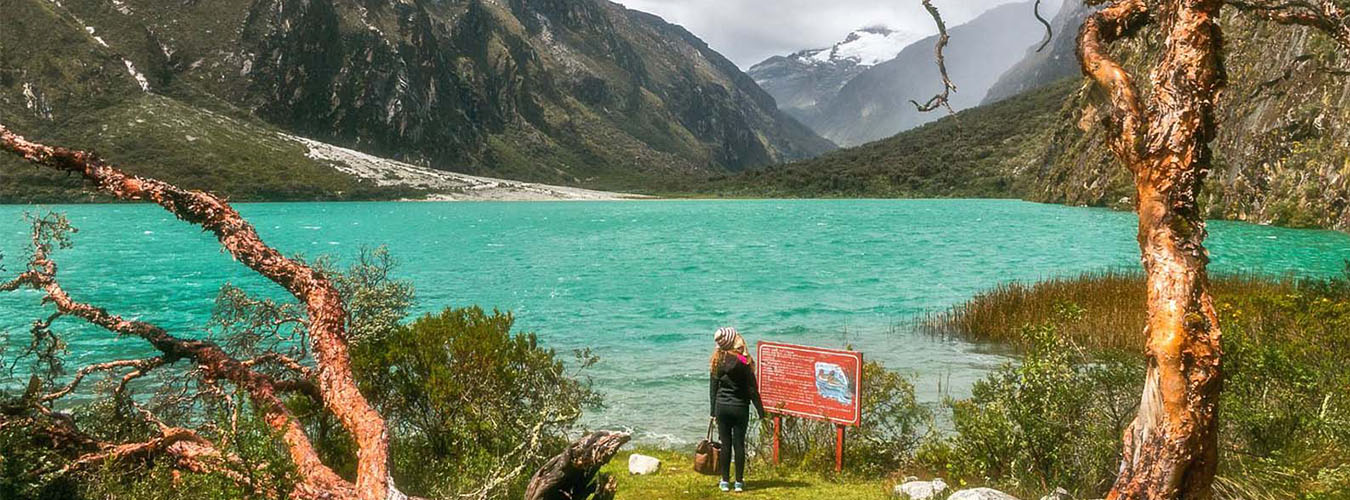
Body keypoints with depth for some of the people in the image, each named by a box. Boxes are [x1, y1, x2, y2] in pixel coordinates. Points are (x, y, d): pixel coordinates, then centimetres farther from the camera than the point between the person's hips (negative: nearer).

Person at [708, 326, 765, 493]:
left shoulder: (717, 361, -3)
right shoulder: (744, 362, -13)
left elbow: (713, 388, 2)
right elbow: (752, 389, -9)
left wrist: (712, 411, 10)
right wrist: (760, 411, -1)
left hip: (721, 407, 2)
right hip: (740, 408, -2)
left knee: (725, 443, 9)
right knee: (739, 443, 5)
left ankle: (725, 481, 13)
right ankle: (739, 482, 10)